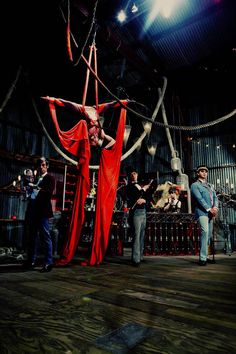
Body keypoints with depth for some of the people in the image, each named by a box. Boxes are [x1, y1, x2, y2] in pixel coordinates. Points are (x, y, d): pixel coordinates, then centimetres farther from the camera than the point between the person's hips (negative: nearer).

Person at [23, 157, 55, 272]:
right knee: (32, 236, 12)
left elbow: (49, 193, -15)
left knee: (46, 237, -6)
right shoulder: (36, 179, 20)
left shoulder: (50, 178, -1)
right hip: (33, 210, 7)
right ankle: (31, 261, 22)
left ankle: (48, 263, -1)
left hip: (42, 211, -7)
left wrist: (36, 188, -20)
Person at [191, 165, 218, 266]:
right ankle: (202, 258, -19)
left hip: (210, 212, 7)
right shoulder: (195, 185, 2)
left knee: (209, 234, 7)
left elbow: (215, 197, 15)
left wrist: (215, 207, -5)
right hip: (202, 212, -7)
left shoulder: (210, 185, 25)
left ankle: (205, 256, 16)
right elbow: (199, 199, -10)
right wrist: (209, 209, -16)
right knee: (204, 232, -20)